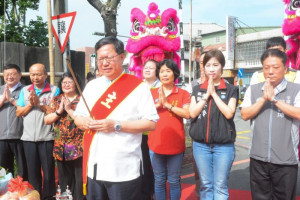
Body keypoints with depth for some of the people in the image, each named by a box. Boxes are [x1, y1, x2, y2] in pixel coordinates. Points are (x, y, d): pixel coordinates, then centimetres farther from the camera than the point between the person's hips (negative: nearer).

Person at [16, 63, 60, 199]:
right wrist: (30, 104, -9)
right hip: (29, 138, 3)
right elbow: (18, 112, 7)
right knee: (32, 172, 13)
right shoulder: (25, 90, 10)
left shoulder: (54, 90, -1)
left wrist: (39, 103, -15)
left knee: (49, 171, 4)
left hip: (47, 138, -3)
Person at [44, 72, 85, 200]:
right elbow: (46, 120, 6)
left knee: (80, 182, 3)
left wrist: (69, 109, -15)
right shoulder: (56, 100, 11)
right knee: (64, 182, 17)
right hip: (60, 148, 5)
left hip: (78, 147, -5)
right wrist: (59, 111, -9)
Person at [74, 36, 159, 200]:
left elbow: (151, 123, -10)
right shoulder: (92, 86, 10)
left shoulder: (138, 86, -6)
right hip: (94, 167, 5)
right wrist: (86, 122, -7)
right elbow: (78, 117, 16)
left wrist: (116, 125, -18)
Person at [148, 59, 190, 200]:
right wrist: (158, 104, -14)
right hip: (156, 144, 2)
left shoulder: (183, 94, 1)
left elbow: (187, 114, -12)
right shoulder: (152, 93, 7)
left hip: (175, 144, -2)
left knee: (174, 181, 11)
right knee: (159, 180, 13)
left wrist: (167, 104, -16)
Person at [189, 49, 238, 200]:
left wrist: (214, 93, -9)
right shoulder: (197, 90, 8)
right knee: (205, 185, 12)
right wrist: (207, 94, -8)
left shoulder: (231, 90, 2)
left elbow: (229, 113, -11)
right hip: (200, 144, 2)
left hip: (224, 145, -2)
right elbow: (192, 113, -3)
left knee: (220, 186, 6)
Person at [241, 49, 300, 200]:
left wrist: (274, 98, -18)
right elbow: (245, 115, -2)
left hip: (286, 160, -2)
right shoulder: (253, 90, 5)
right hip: (258, 157, 2)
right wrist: (264, 99, -13)